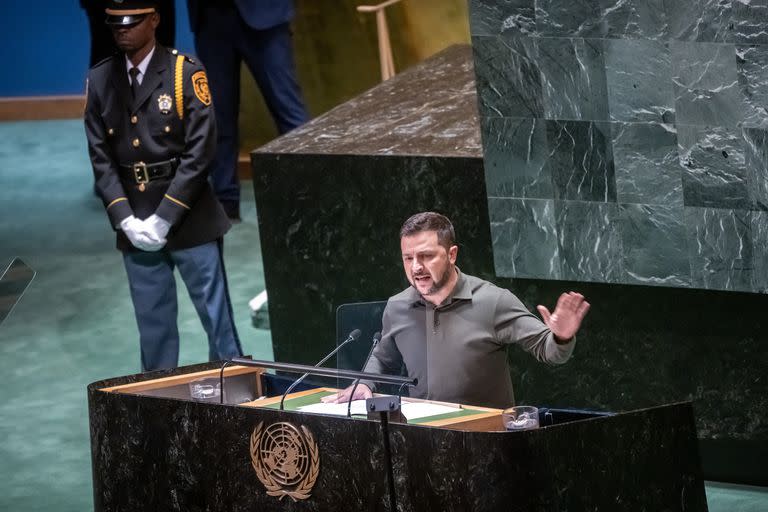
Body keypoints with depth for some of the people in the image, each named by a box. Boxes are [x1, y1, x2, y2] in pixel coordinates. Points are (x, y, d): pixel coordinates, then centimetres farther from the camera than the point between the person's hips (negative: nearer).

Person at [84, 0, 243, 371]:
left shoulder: (185, 74, -6)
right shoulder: (100, 81, 5)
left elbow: (199, 151, -9)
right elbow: (100, 158, 4)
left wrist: (163, 219, -13)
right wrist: (125, 220, -7)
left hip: (189, 220, -3)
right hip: (135, 226, 3)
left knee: (216, 316, 2)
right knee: (153, 326, 9)